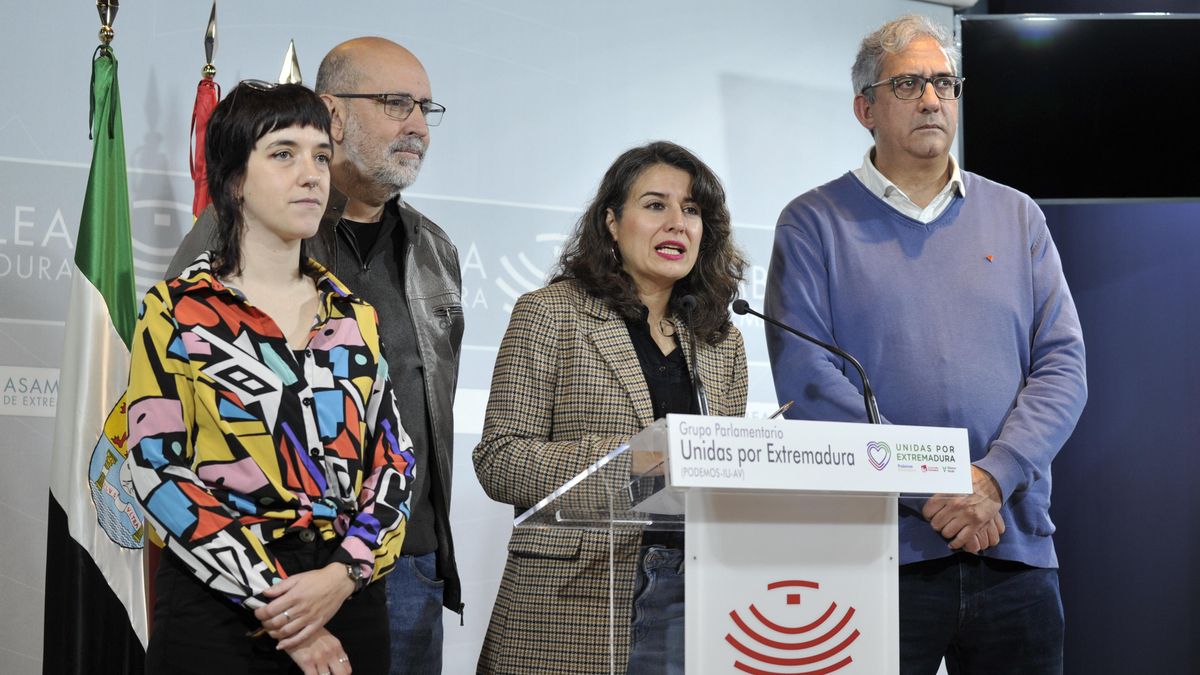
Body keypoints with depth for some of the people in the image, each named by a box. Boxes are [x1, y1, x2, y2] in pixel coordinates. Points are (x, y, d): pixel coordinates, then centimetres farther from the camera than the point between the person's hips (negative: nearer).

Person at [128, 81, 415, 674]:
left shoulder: (354, 316, 10)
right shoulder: (177, 312, -2)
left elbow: (393, 458, 6)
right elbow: (159, 472, -9)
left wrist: (345, 573, -11)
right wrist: (273, 605, -15)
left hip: (347, 598, 4)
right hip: (218, 607, -4)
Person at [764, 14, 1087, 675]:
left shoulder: (1016, 217, 13)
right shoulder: (814, 223, 4)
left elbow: (1062, 364, 6)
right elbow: (805, 375, -7)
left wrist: (994, 478, -11)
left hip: (1015, 543, 3)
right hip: (877, 552, -3)